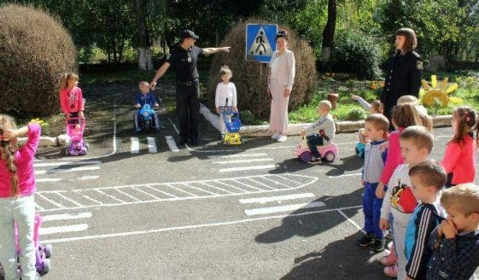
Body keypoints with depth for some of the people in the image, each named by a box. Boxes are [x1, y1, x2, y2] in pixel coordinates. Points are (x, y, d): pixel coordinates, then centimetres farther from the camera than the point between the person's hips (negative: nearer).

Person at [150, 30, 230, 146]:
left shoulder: (194, 49, 2)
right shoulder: (176, 52, -12)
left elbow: (207, 50, 22)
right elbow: (165, 66, -20)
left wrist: (221, 49, 33)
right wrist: (155, 79, -31)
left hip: (194, 85, 4)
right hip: (181, 86, -3)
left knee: (194, 113, 6)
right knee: (182, 113, 5)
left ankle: (194, 137, 16)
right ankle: (183, 137, 18)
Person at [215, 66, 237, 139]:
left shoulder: (232, 85, 4)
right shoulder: (219, 85, 0)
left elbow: (234, 96, 7)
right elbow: (217, 96, 1)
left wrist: (235, 106, 5)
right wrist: (217, 106, -2)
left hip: (229, 105, 2)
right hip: (222, 105, -2)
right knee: (222, 118, -1)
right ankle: (222, 133, 5)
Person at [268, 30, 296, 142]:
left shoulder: (289, 54, -4)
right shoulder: (274, 53, 14)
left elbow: (292, 71, -8)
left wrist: (288, 87, -14)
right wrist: (269, 84, 12)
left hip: (283, 84, -6)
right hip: (274, 83, 6)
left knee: (282, 108, -5)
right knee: (274, 108, 5)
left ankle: (283, 133, 3)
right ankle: (276, 131, 13)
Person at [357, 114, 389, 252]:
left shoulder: (385, 148, -22)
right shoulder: (368, 145, 3)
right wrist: (363, 177, 22)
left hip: (379, 186, -8)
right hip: (368, 184, 8)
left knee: (377, 213, 2)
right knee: (367, 210, 17)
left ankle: (379, 238, 20)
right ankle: (369, 233, 33)